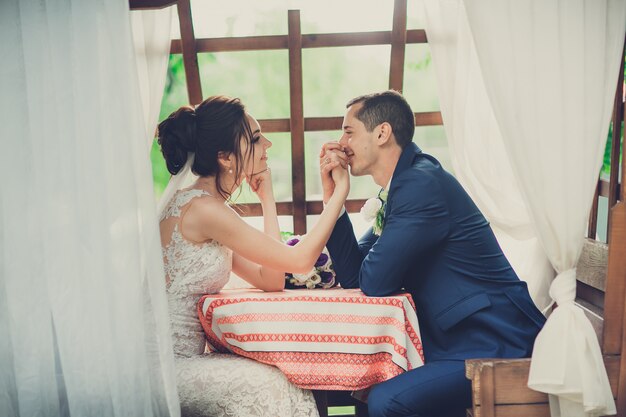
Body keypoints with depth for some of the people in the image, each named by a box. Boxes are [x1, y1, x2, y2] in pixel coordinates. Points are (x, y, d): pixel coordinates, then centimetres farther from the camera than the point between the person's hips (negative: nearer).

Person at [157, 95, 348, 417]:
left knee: (285, 382, -2)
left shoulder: (205, 205, 9)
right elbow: (300, 259, -16)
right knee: (269, 387, -16)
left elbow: (271, 281, 5)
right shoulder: (203, 208, -19)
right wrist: (341, 189, -8)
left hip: (185, 356, 8)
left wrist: (267, 196, 5)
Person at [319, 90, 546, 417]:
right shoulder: (406, 182, 11)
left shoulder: (421, 183, -19)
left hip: (495, 346, -10)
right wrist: (332, 193, 1)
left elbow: (373, 282, -21)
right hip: (460, 338, 10)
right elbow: (352, 276, 7)